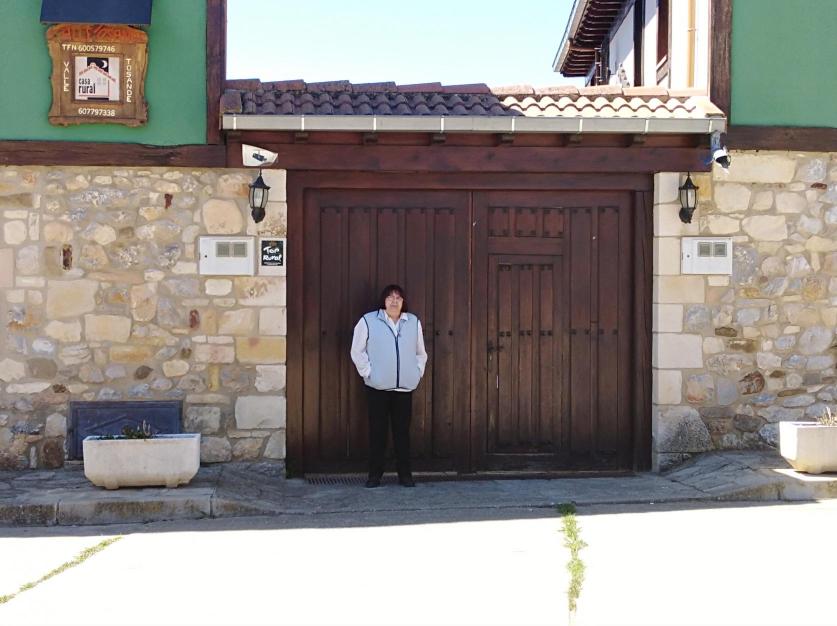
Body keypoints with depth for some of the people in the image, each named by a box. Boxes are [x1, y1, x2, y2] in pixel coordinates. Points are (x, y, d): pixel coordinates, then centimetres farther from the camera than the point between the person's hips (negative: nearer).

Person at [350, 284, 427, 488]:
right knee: (377, 430, 2)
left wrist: (418, 372, 7)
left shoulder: (413, 322, 10)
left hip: (405, 387, 2)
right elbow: (357, 351, 2)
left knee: (402, 430, 5)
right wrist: (367, 372, -5)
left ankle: (405, 474, 13)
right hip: (378, 387, -2)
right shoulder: (368, 321, -1)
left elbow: (421, 353, 18)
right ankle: (375, 473, 11)